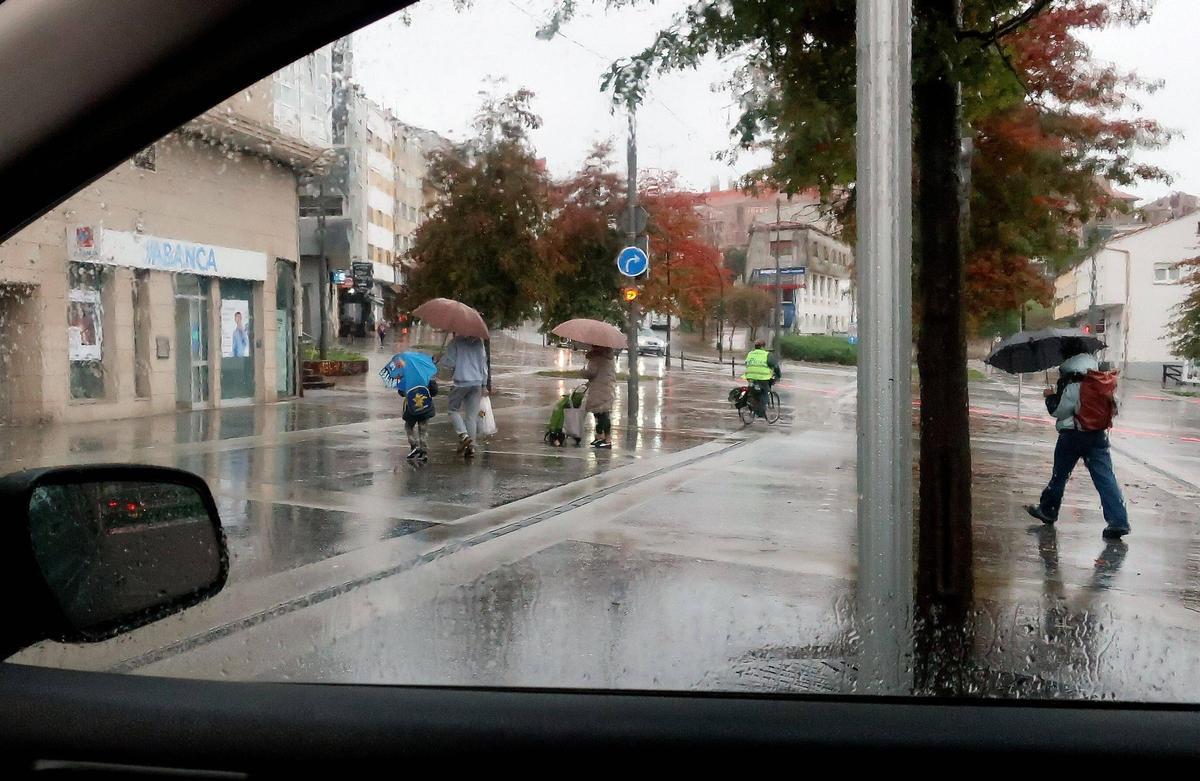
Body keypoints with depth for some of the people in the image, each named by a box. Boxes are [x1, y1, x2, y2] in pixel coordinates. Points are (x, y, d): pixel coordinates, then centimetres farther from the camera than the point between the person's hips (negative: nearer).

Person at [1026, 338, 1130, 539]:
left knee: (1060, 474, 14)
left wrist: (1050, 396, 1)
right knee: (1105, 477, -2)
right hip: (1098, 434, 4)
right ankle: (1119, 521, -11)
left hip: (1071, 434, -4)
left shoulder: (1069, 382, -14)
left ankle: (1047, 510, 30)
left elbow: (1058, 410, -14)